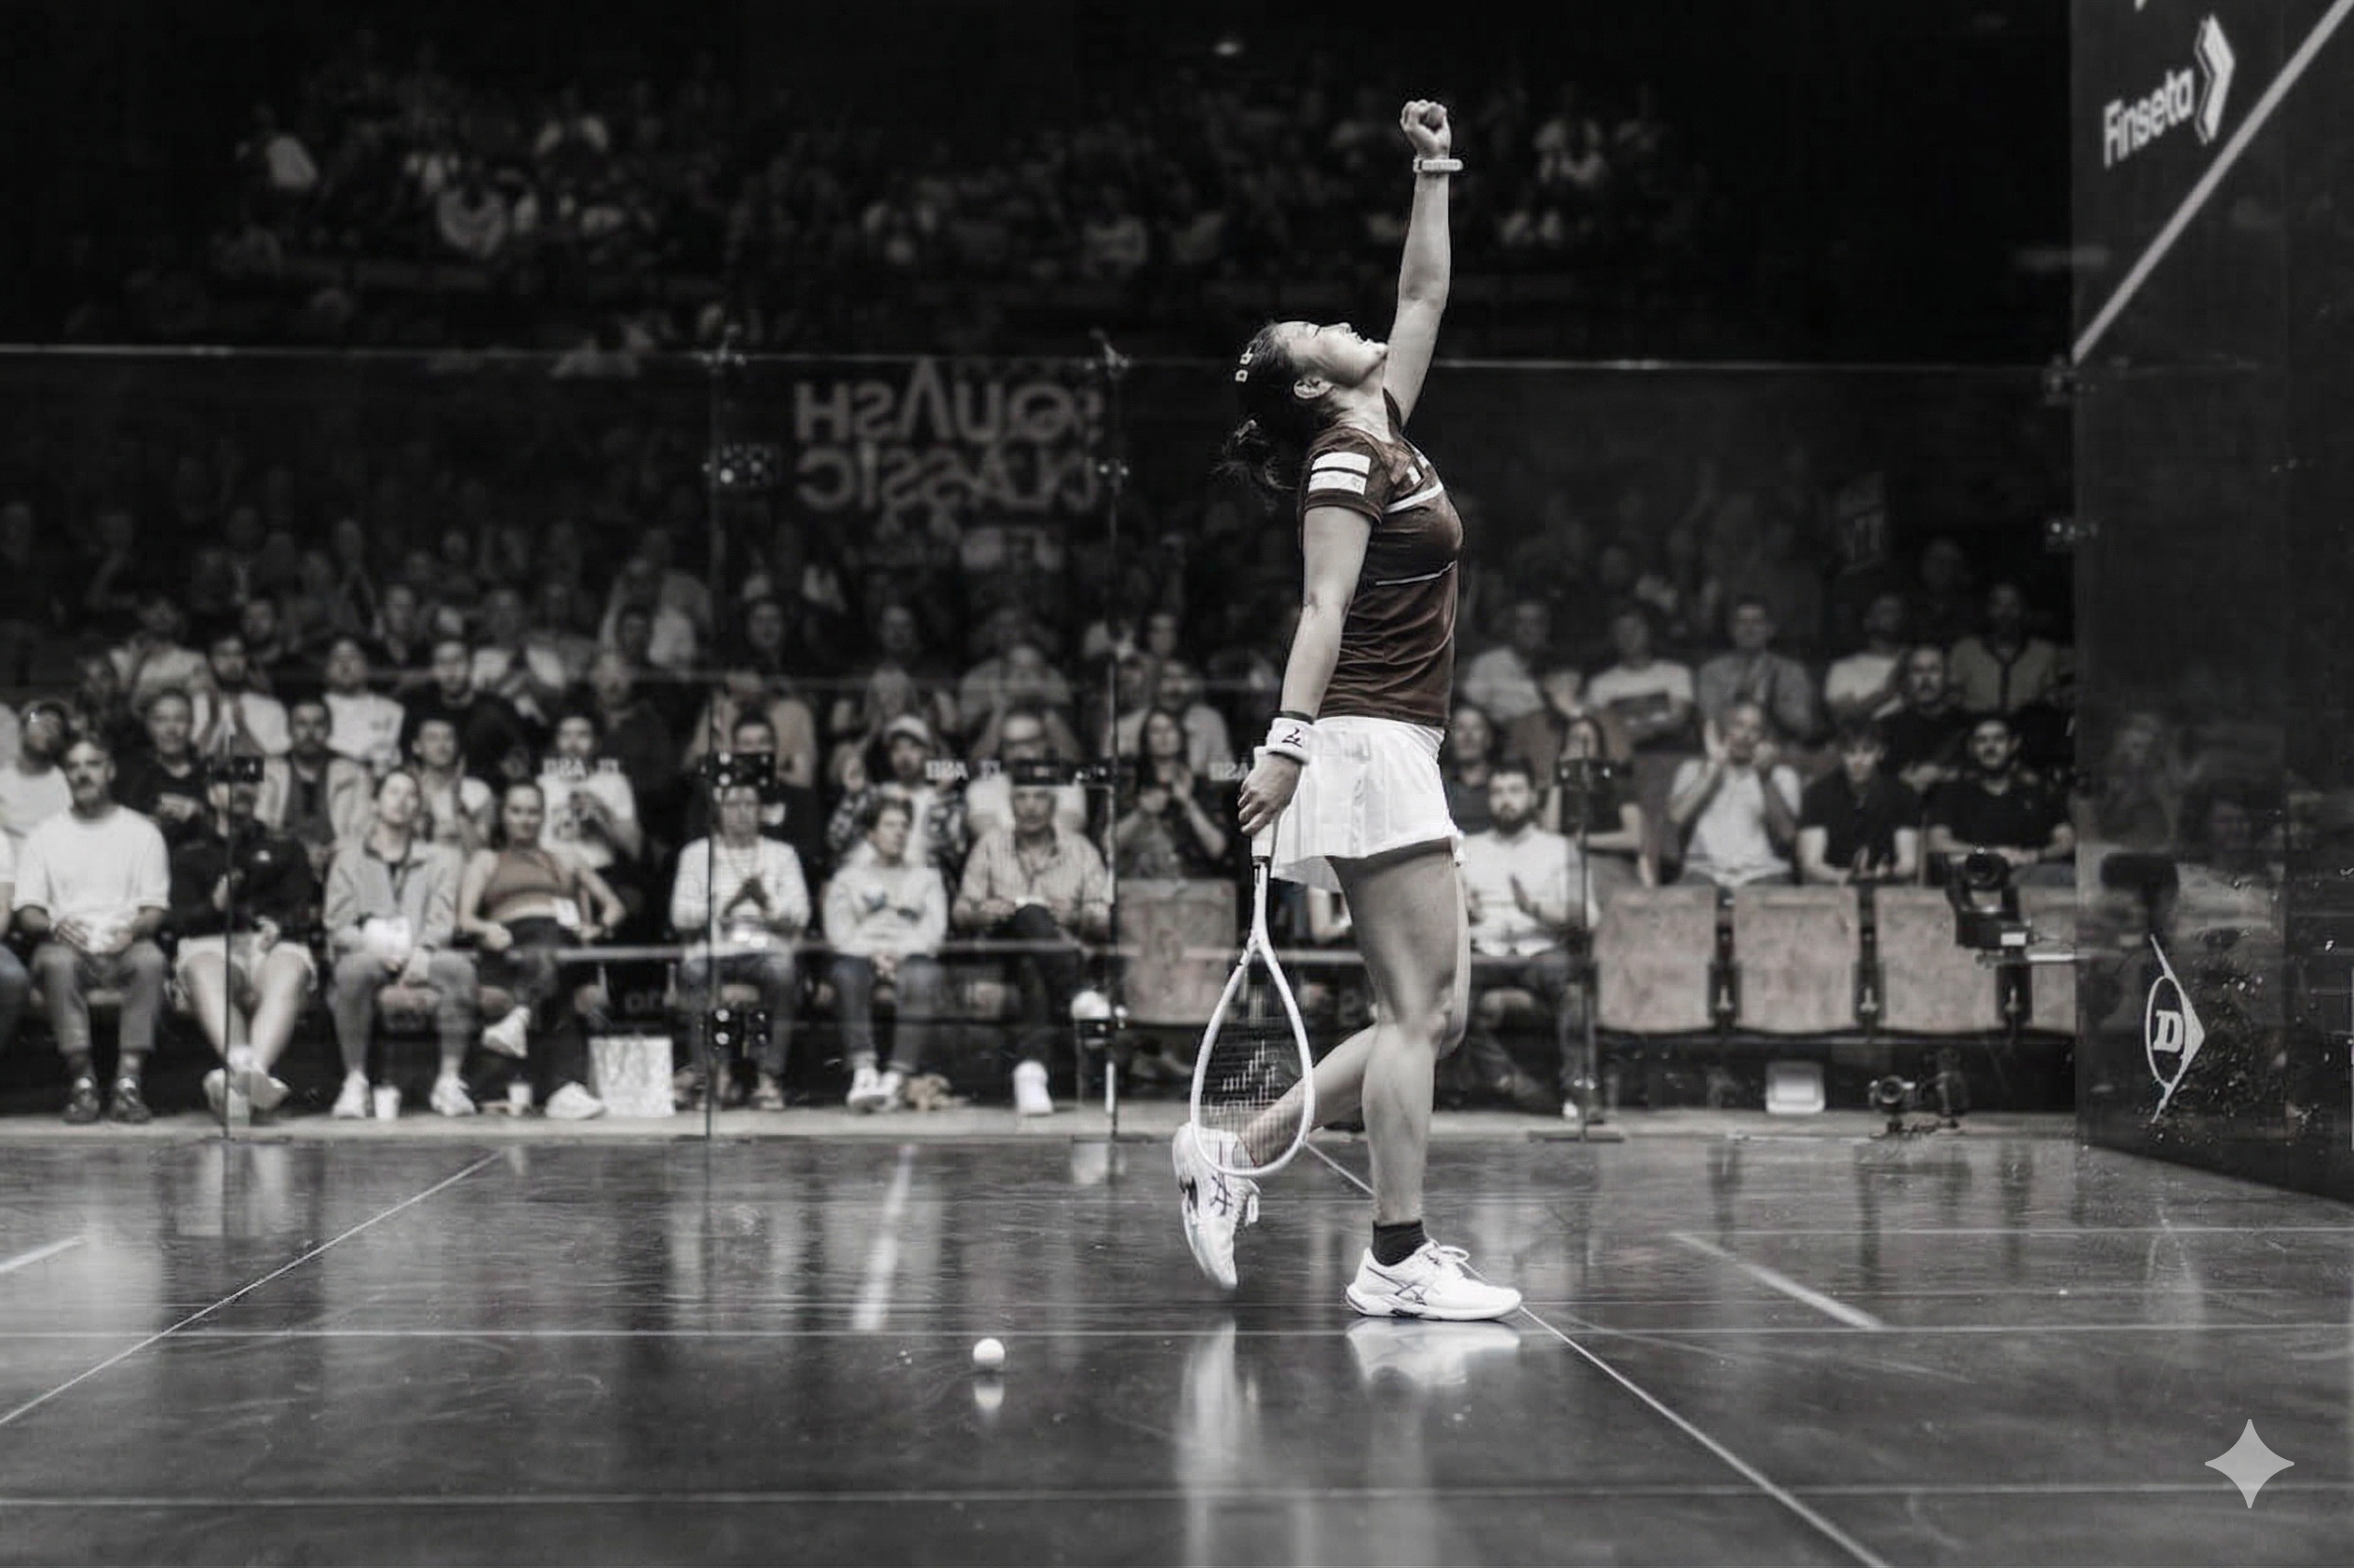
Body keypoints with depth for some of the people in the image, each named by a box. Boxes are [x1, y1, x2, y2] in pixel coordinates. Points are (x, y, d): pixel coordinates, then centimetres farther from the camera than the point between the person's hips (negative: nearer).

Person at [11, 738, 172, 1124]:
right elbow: (26, 911, 7)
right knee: (57, 962, -36)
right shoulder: (45, 835, 16)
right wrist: (54, 926, -16)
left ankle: (128, 1084, -39)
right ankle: (82, 1083, -36)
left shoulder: (142, 832, 15)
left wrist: (134, 929, -17)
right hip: (67, 945, 0)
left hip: (123, 947, 0)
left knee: (150, 959, -35)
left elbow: (156, 908, 7)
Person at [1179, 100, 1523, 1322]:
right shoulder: (1345, 462, -8)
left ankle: (1236, 1156, 11)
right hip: (1367, 748, -9)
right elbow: (1324, 608, -19)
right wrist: (1288, 740, -27)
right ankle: (1397, 1261, -5)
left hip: (1397, 760, 9)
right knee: (1417, 1011, -9)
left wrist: (1432, 170, 25)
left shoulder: (1383, 431, 17)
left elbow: (1423, 298, 26)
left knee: (1436, 1014, 8)